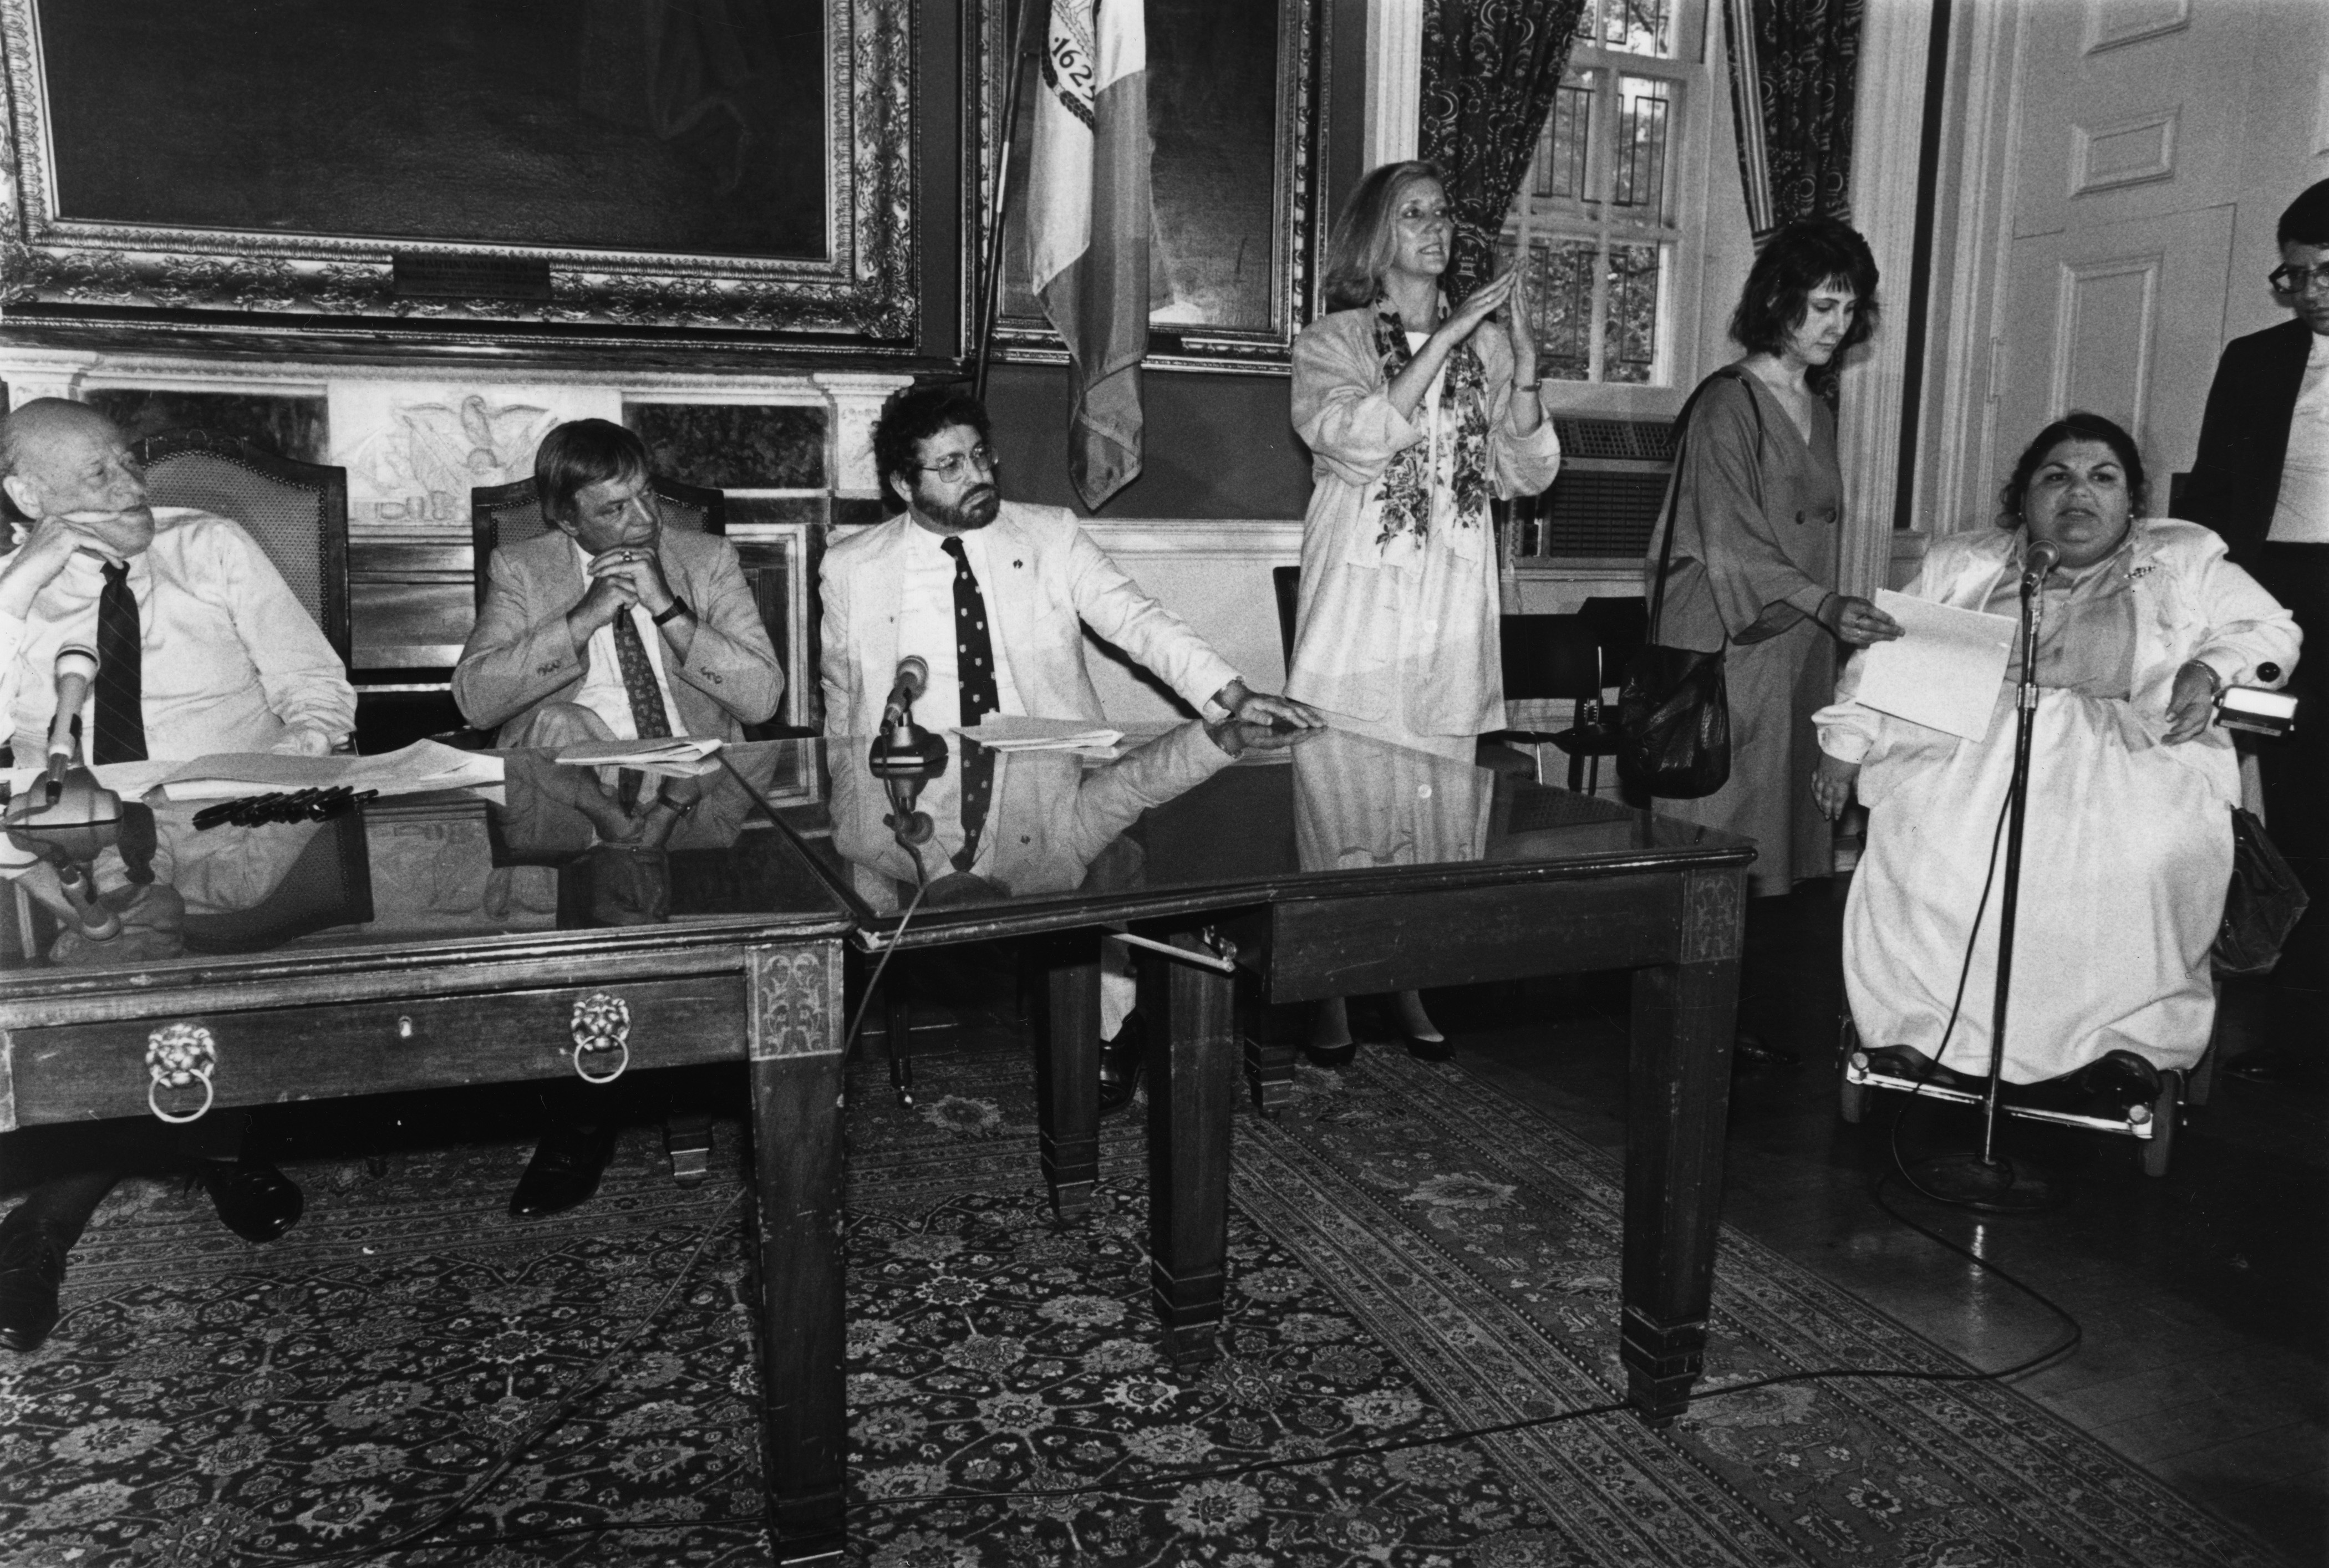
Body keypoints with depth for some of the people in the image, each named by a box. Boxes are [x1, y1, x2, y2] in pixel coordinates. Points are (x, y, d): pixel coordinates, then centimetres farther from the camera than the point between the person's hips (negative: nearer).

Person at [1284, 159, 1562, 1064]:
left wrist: (1523, 365, -7)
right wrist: (1446, 338, -16)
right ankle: (1331, 990, 7)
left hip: (1454, 603, 3)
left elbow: (1526, 475, 6)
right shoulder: (1332, 342, 3)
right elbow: (1358, 439, -16)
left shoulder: (1484, 346, 13)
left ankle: (1410, 985, 15)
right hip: (1362, 597, -3)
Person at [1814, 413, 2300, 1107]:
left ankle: (2134, 1034, -15)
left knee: (2157, 848, -32)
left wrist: (2210, 668, -4)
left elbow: (2270, 630, 18)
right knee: (1932, 837, -31)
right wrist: (1845, 740, 5)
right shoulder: (1963, 563, 19)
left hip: (2128, 756, 0)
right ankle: (1919, 1021, -17)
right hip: (1972, 740, 0)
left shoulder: (2183, 561, 19)